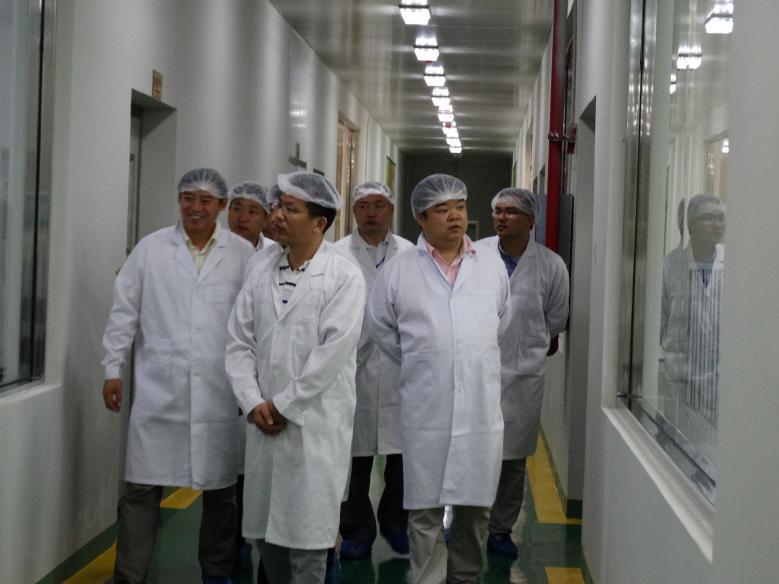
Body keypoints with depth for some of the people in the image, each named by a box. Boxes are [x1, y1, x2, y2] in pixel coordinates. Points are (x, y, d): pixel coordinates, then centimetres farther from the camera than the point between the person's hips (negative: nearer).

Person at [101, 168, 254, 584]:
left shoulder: (243, 254, 2)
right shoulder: (151, 248, 4)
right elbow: (124, 312, 6)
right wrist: (113, 369, 3)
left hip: (219, 392, 0)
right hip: (159, 389, 0)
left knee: (220, 488, 10)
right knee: (142, 487, 1)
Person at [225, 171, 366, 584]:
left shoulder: (344, 277, -8)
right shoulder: (261, 268, 7)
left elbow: (332, 353, -14)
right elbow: (239, 341, 6)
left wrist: (283, 406, -12)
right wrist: (253, 403, -4)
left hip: (315, 424, -5)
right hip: (264, 422, 5)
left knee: (305, 531, 1)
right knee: (265, 526, 12)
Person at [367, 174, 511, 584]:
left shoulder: (492, 265, 6)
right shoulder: (398, 270, 0)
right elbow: (380, 327, 11)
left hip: (482, 408, 2)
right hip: (426, 410, -2)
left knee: (476, 507, 10)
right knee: (425, 512, 3)